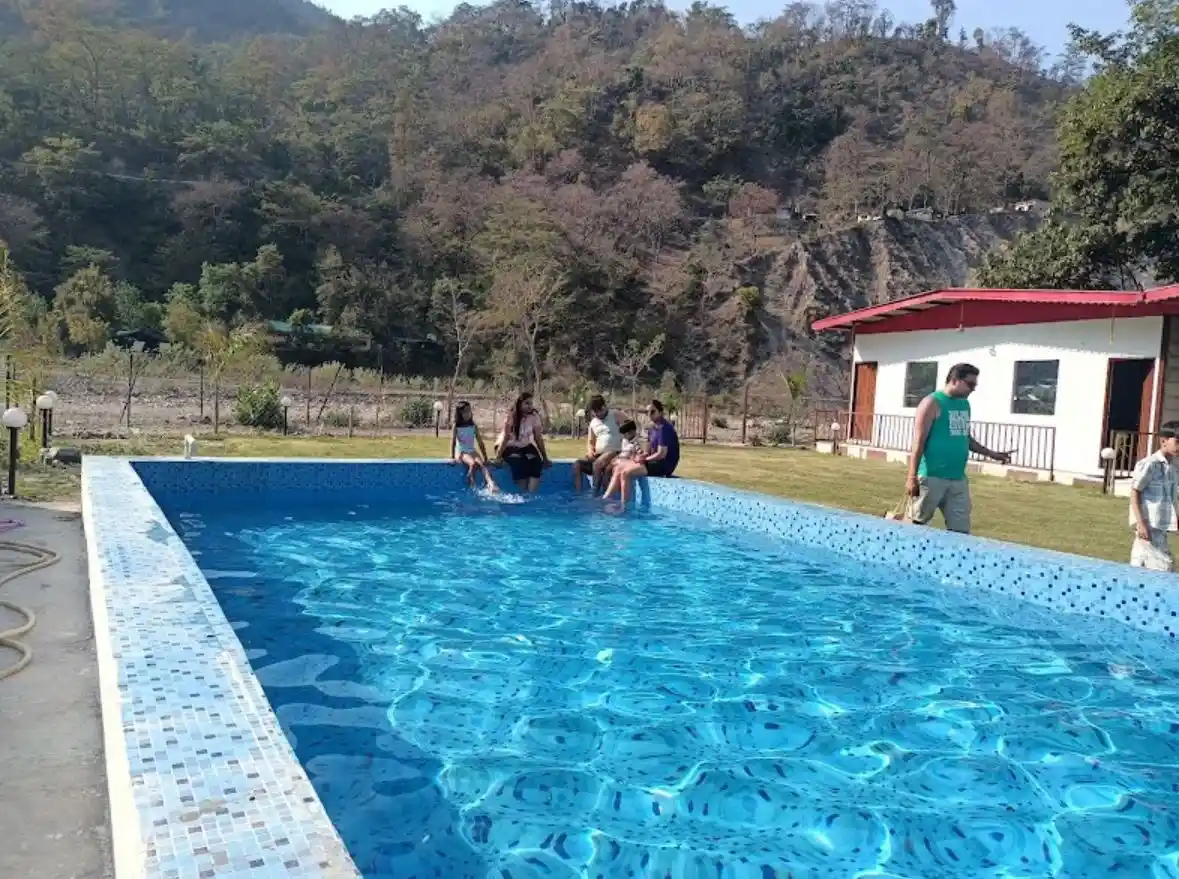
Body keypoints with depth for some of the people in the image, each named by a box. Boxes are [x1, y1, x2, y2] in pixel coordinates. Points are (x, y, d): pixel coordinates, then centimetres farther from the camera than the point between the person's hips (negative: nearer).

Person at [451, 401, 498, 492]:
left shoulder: (474, 426, 9)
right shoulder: (456, 426, 0)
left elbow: (480, 442, 9)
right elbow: (453, 441, -7)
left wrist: (485, 458, 4)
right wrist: (453, 457, -16)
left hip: (472, 451, 3)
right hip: (461, 452, -3)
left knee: (482, 464, -28)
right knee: (473, 463, -34)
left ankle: (491, 485, -50)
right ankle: (472, 486, -24)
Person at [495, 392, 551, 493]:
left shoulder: (534, 417, -10)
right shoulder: (511, 417, -18)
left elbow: (539, 438, -8)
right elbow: (505, 438, -21)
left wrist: (545, 458, -8)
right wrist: (498, 457, -24)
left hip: (525, 446, 3)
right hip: (509, 447, -3)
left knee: (536, 462, -25)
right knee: (519, 462, -32)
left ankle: (531, 493, -25)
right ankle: (523, 492, -22)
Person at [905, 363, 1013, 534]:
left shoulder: (965, 404, 14)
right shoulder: (933, 403, -9)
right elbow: (919, 442, -13)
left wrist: (992, 454, 20)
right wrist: (912, 477, -18)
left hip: (958, 479, 7)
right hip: (932, 477, -7)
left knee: (960, 531, 6)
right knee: (916, 525, 1)